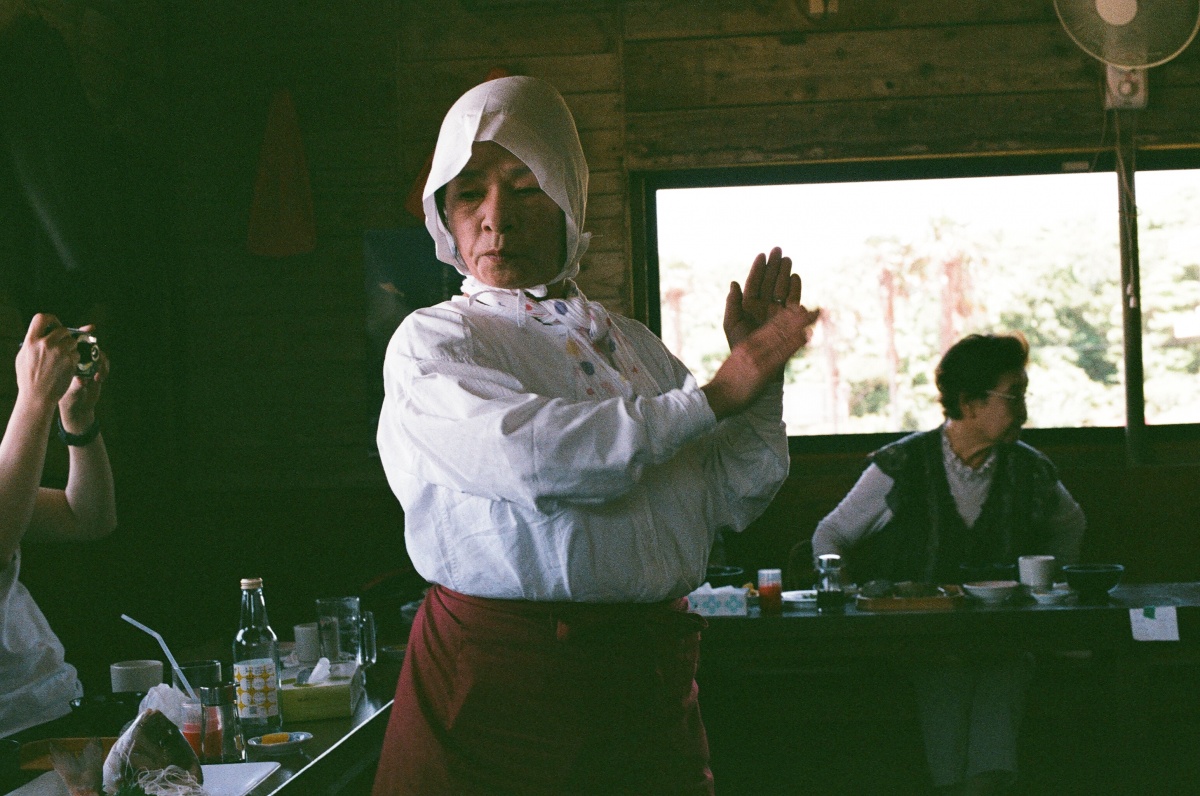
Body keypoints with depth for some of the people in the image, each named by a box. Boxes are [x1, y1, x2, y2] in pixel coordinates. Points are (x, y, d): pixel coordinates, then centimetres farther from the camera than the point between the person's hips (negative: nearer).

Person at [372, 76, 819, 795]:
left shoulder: (633, 345, 16)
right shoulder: (431, 343, -1)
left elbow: (733, 500, 18)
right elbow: (533, 457, -20)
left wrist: (759, 376, 4)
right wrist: (714, 397, -12)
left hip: (651, 673, 5)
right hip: (499, 673, -5)